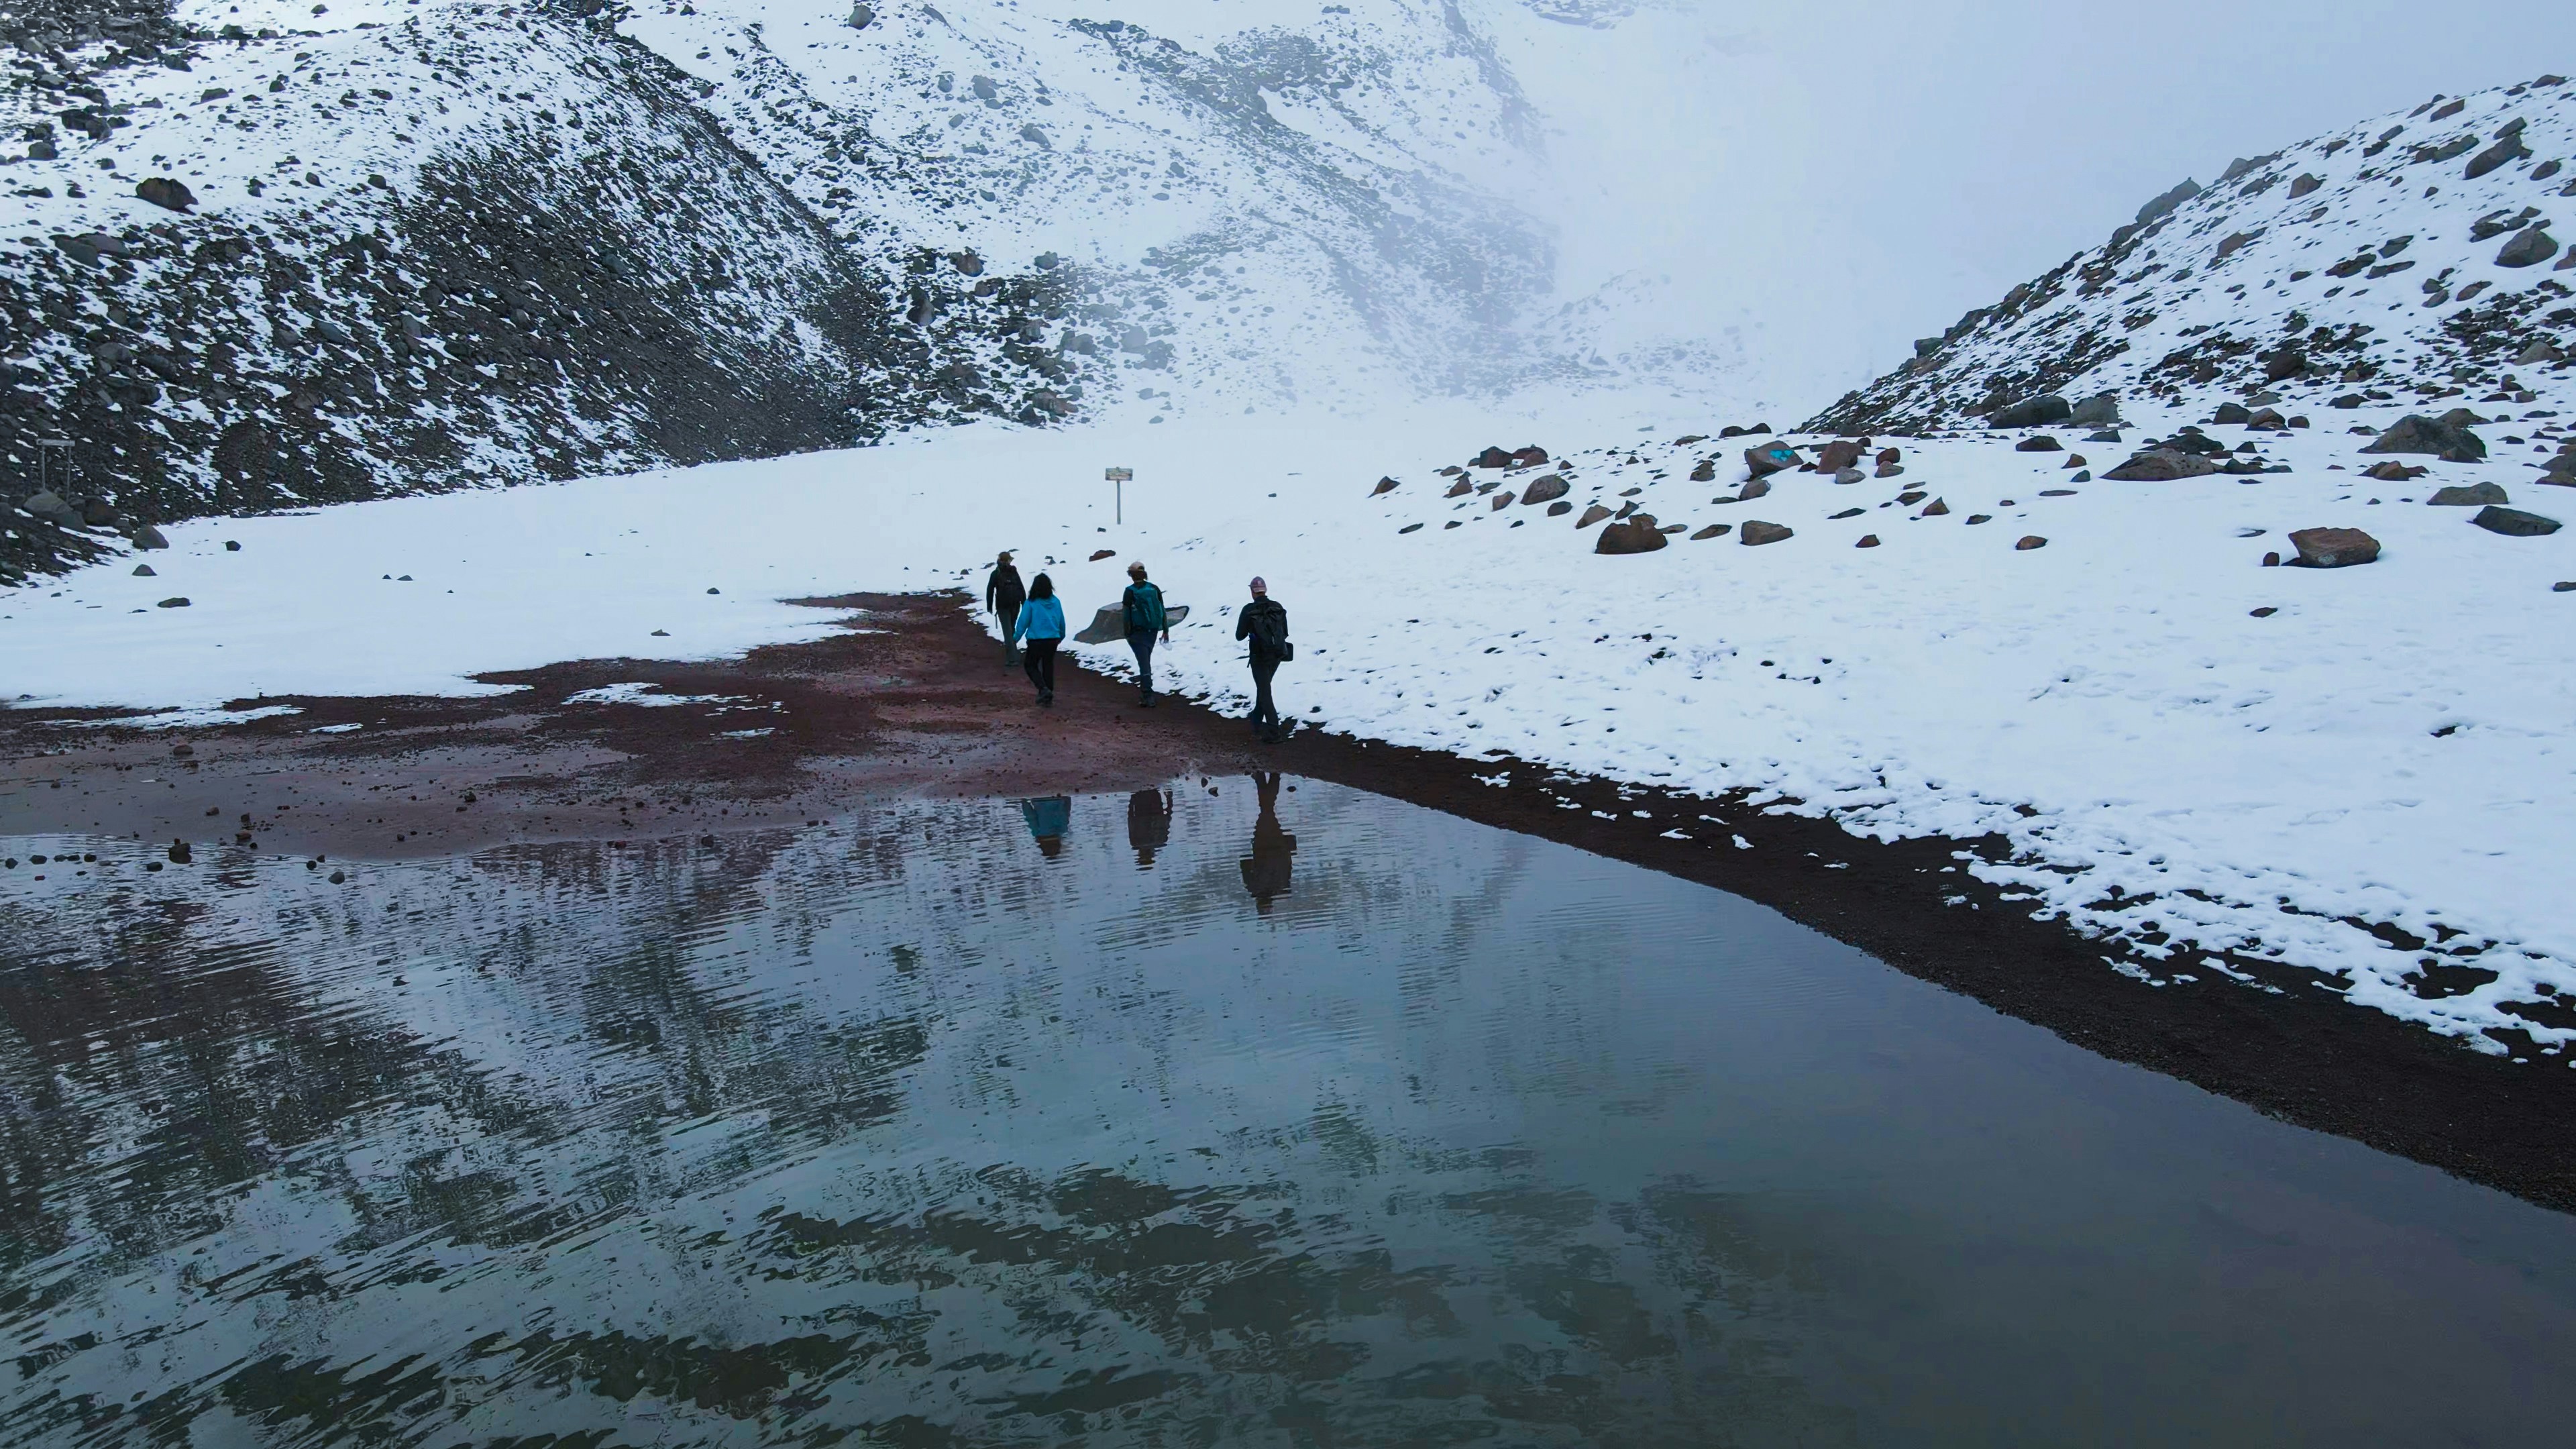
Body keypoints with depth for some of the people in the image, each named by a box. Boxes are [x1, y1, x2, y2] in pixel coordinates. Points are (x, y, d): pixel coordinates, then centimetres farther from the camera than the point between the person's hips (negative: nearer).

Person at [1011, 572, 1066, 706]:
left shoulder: (1031, 603, -12)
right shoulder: (1056, 602, 0)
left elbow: (1023, 622, -8)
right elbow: (1062, 621, 10)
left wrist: (1016, 638, 5)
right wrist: (1061, 636, 28)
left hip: (1036, 641, -4)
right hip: (1053, 640, 4)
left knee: (1030, 665, 12)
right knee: (1048, 666, 16)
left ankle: (1044, 689, -10)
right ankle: (1047, 698, 19)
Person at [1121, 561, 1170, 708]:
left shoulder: (1130, 591, -6)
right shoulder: (1154, 589, 3)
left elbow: (1127, 615, -5)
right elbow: (1162, 610, 5)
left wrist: (1127, 634, -1)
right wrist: (1166, 630, 9)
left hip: (1138, 633, -3)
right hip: (1152, 631, 3)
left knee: (1144, 662, -4)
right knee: (1146, 661, 12)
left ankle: (1148, 697, -7)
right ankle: (1144, 689, 17)